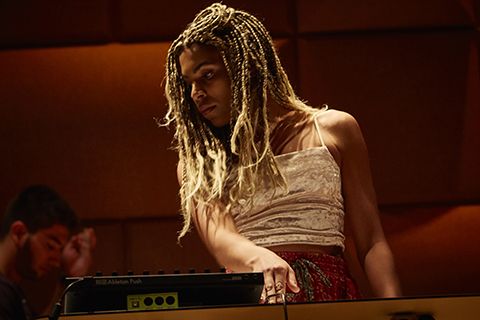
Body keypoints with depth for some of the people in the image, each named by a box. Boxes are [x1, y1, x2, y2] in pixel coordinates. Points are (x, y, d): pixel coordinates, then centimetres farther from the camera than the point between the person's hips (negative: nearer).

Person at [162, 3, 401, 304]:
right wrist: (258, 258, -25)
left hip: (328, 295, 0)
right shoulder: (197, 166, 18)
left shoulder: (332, 130, 17)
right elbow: (221, 241, -2)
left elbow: (371, 244, 13)